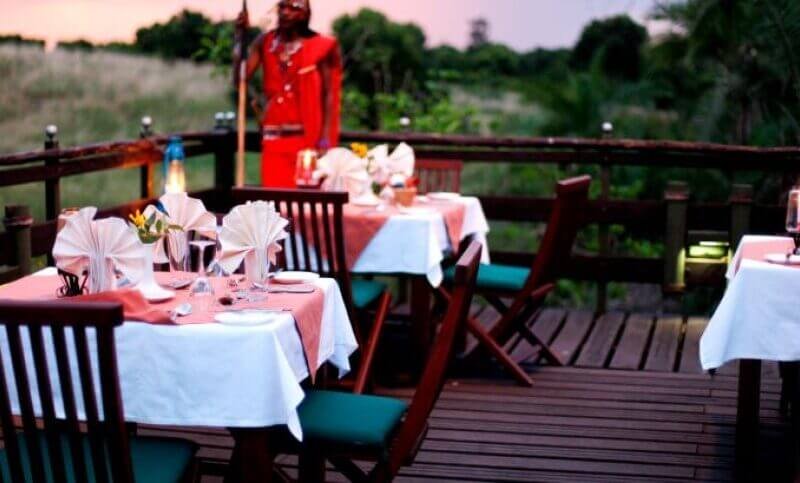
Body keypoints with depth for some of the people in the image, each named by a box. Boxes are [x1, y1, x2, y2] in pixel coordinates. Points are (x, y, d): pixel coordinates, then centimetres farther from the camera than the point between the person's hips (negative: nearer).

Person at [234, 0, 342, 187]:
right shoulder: (264, 42, 7)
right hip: (273, 136, 3)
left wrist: (326, 138, -12)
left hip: (308, 136, -3)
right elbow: (239, 79, -2)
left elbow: (329, 94, -4)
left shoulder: (321, 47, -2)